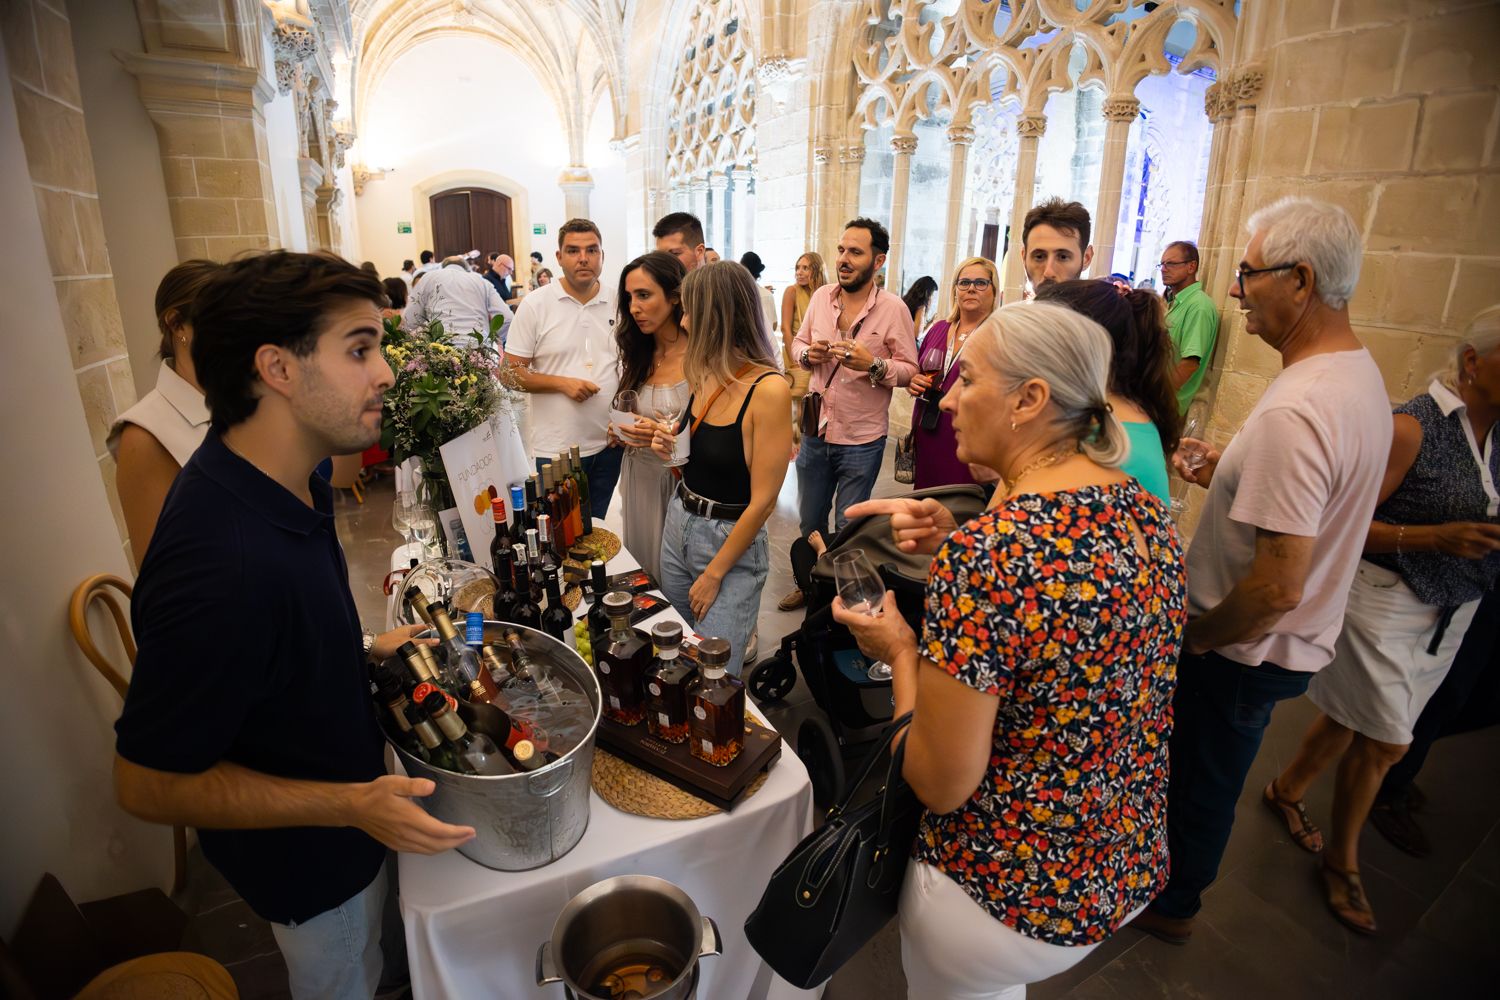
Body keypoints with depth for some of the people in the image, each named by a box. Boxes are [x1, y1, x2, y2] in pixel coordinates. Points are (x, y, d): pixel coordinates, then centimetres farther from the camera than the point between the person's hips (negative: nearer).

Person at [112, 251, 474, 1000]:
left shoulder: (282, 482, -11)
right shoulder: (222, 565, -40)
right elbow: (148, 783, -27)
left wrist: (363, 649, 0)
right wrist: (352, 806, -29)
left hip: (350, 812, 7)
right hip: (308, 858, -7)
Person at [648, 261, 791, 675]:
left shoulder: (768, 389, -20)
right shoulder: (707, 376, 3)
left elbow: (763, 500, -19)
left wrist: (714, 575, -14)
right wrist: (671, 446, -4)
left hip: (731, 542, -7)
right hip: (678, 524, 7)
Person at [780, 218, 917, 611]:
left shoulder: (893, 309, -11)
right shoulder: (821, 297, 2)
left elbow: (910, 369, -8)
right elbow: (798, 343, 12)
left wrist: (873, 365, -26)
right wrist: (808, 353, -11)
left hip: (862, 438, -4)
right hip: (816, 430, 5)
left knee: (847, 528, 10)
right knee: (810, 520, 19)